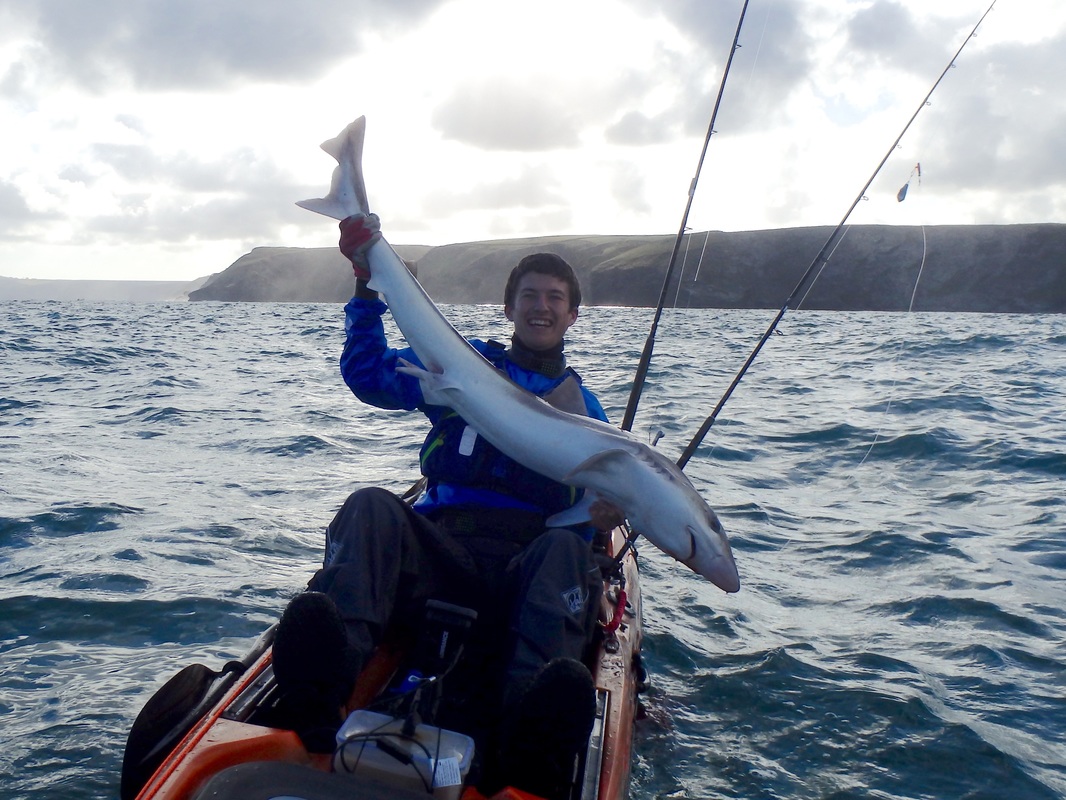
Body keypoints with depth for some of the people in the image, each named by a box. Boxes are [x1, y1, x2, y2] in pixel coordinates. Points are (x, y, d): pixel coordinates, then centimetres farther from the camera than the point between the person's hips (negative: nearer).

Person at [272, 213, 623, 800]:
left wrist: (606, 515, -10)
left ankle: (531, 732, -62)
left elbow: (585, 519, 14)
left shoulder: (584, 406, 22)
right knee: (370, 506, -29)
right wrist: (366, 284, -3)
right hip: (444, 549, 0)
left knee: (563, 549, -34)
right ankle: (329, 675, -56)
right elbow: (367, 374, 7)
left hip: (531, 567, 0)